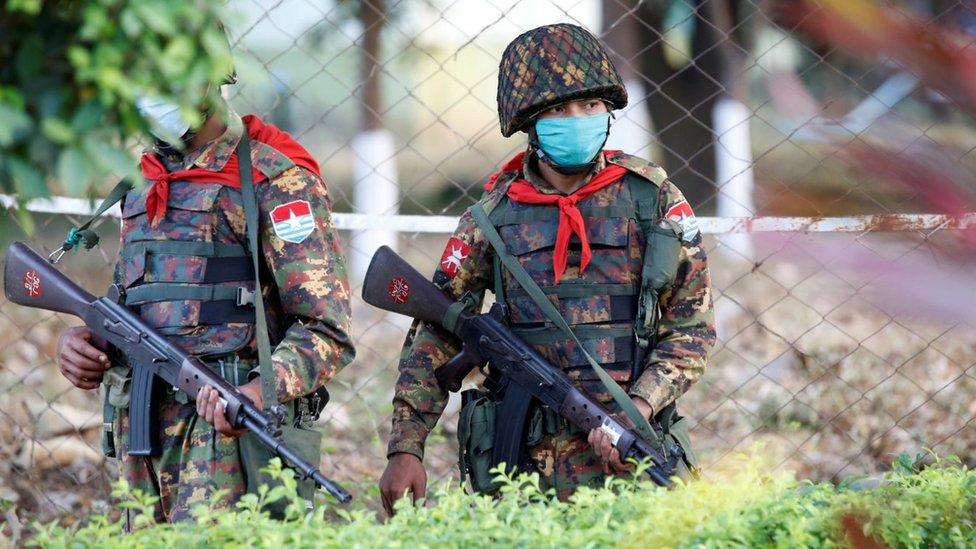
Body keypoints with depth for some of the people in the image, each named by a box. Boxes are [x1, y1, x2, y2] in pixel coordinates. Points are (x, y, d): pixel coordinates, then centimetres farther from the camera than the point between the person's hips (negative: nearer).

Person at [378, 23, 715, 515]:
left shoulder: (651, 197, 1)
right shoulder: (494, 215, 3)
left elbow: (692, 327, 2)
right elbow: (433, 339, 6)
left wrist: (638, 410, -12)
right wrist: (405, 449, -2)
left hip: (627, 458, 0)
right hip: (523, 465, 0)